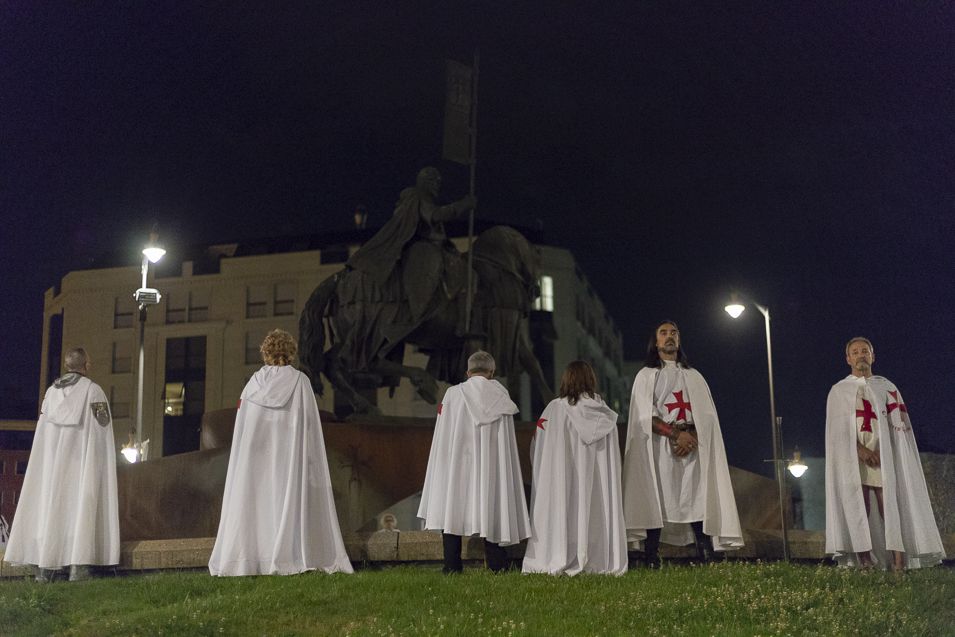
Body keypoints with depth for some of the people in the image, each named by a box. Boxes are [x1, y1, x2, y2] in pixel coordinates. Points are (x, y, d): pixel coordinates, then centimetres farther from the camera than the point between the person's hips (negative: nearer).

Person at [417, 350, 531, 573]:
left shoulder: (453, 394, -2)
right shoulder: (500, 395, 2)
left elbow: (443, 435, 1)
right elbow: (507, 440, 5)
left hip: (456, 462, -1)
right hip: (491, 464, 1)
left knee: (452, 509, 4)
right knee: (491, 510, 7)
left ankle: (452, 566, -1)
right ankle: (496, 565, 4)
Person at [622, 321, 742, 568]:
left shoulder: (694, 376, 21)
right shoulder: (646, 375, 11)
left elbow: (708, 415, 10)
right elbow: (645, 416, -2)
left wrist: (692, 437, -10)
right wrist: (676, 434, -15)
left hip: (693, 448, 2)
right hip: (659, 448, -2)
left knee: (698, 502, -9)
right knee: (656, 502, -11)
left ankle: (706, 562, -14)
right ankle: (652, 563, -13)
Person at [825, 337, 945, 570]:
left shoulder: (886, 387, 15)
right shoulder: (838, 390, 12)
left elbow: (899, 424, 7)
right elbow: (836, 429, 0)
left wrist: (881, 451, -8)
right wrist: (860, 448, -14)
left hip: (882, 456, 0)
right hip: (851, 457, 0)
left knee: (891, 507, -10)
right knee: (858, 510, -7)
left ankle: (899, 563, -17)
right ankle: (865, 563, -10)